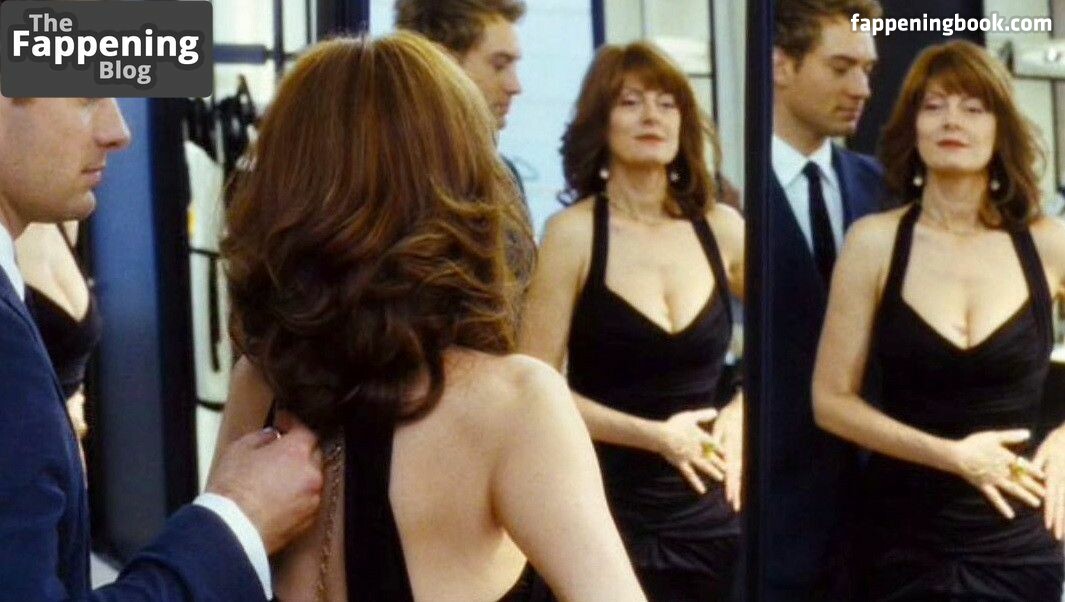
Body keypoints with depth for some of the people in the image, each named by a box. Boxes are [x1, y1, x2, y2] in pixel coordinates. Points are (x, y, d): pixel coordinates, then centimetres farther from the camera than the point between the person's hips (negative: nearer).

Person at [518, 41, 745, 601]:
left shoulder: (720, 227, 2)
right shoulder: (574, 232, -9)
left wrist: (739, 414, 0)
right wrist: (656, 436, -12)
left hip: (712, 512, 4)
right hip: (610, 514, -3)